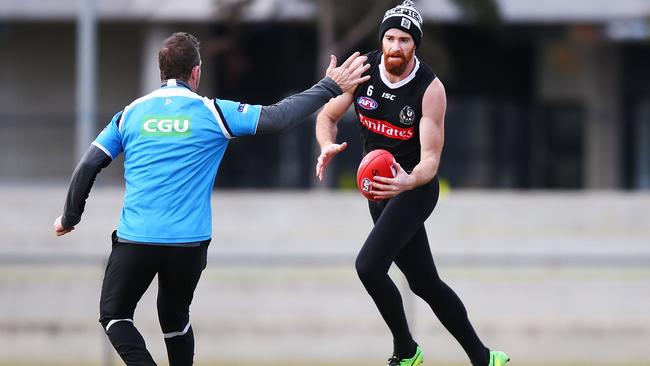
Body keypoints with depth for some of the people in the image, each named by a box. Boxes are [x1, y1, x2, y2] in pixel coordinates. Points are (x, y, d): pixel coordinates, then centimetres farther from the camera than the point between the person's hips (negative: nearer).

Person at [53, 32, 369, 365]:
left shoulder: (131, 113, 7)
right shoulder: (212, 113, 1)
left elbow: (87, 167, 5)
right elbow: (279, 117, 0)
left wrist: (69, 218, 18)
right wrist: (330, 87, 10)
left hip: (136, 238, -1)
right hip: (189, 243, 1)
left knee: (114, 316, 11)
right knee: (175, 318, 21)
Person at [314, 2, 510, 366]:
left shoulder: (430, 89, -21)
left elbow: (431, 158, -22)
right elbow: (328, 116, 3)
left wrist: (409, 181, -44)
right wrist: (328, 146, -20)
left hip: (414, 188, -5)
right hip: (380, 186, 5)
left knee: (369, 265, -22)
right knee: (425, 282, 8)